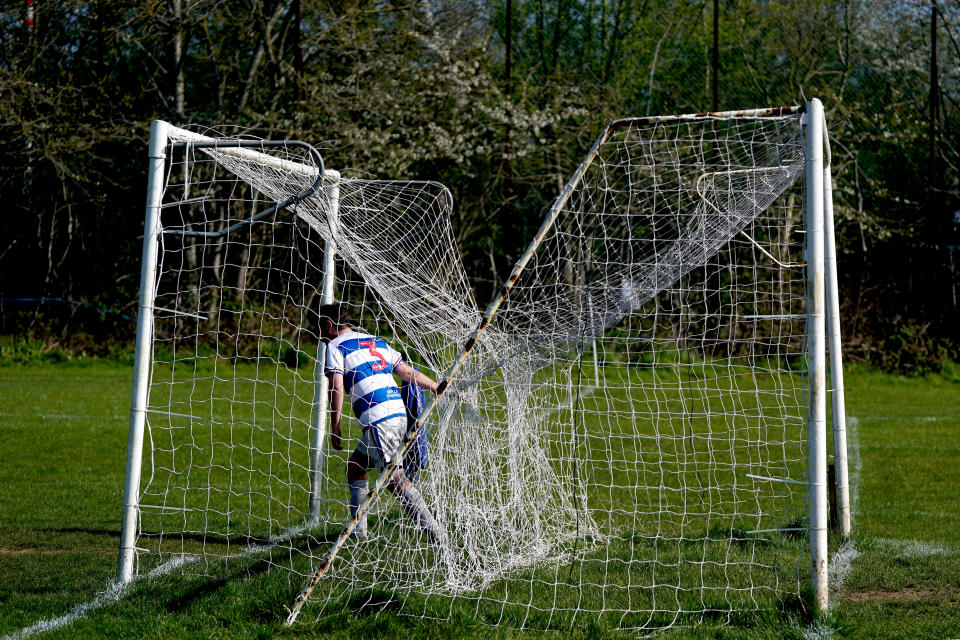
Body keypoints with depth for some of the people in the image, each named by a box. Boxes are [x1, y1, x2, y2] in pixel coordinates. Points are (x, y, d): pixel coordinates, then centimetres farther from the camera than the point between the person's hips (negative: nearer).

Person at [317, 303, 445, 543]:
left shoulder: (335, 347, 3)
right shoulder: (377, 342, 22)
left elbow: (336, 388, -8)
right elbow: (409, 373, 22)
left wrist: (335, 428, -1)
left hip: (379, 421, -8)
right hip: (399, 414, 8)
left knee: (396, 480, -11)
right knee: (355, 467, 20)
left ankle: (435, 533, -19)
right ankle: (357, 530, 21)